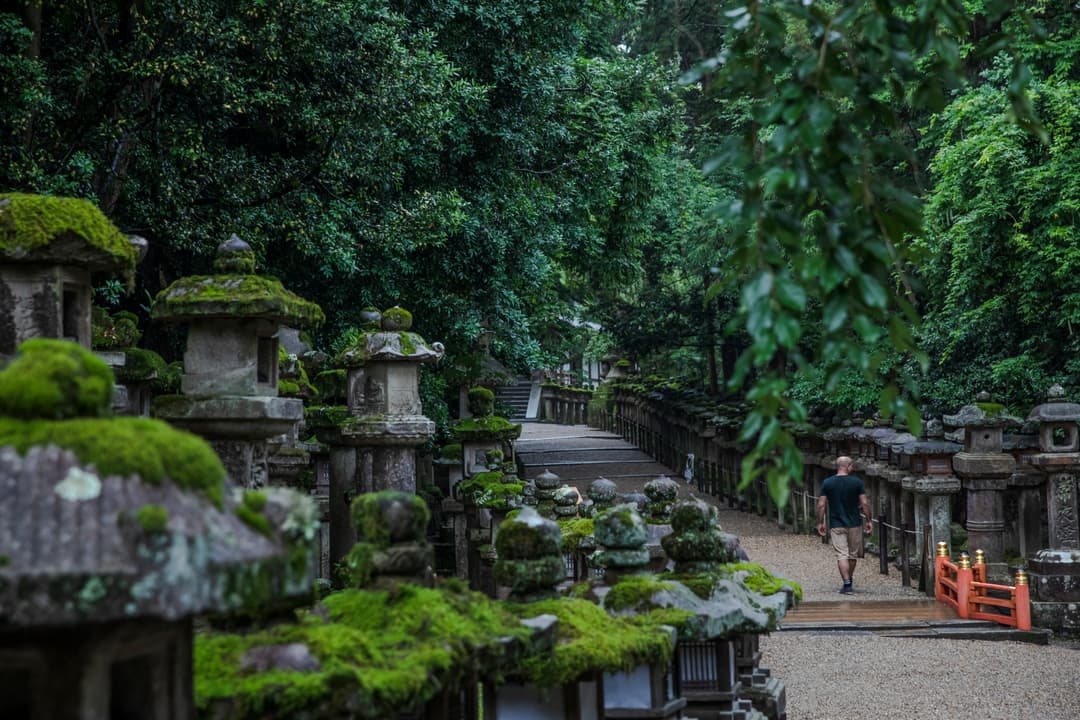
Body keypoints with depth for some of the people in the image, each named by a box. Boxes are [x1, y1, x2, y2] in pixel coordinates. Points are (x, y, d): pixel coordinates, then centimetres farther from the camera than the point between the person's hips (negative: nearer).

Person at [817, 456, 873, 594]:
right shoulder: (857, 482, -5)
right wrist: (869, 520, 3)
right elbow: (865, 503, -6)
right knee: (853, 554, 16)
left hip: (836, 525, 0)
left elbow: (821, 505, -4)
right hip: (854, 524, 0)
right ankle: (849, 581, 28)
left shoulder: (827, 483, -3)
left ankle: (846, 584, -12)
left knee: (842, 555, -2)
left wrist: (820, 522, 5)